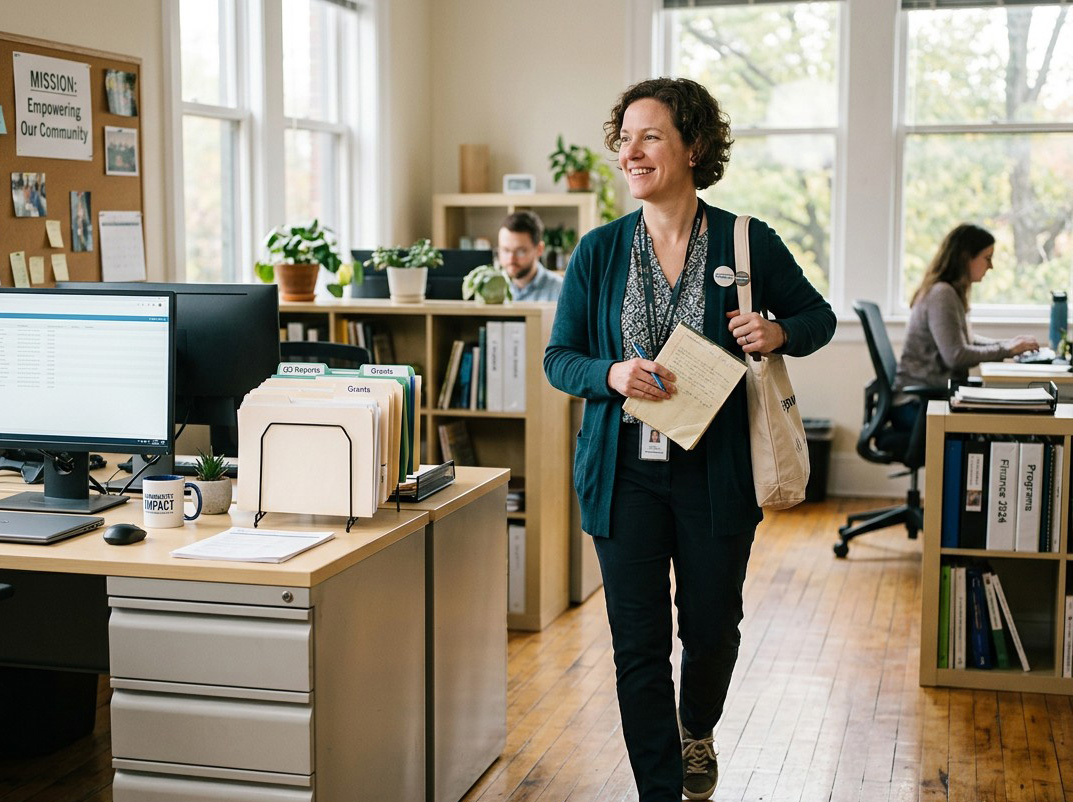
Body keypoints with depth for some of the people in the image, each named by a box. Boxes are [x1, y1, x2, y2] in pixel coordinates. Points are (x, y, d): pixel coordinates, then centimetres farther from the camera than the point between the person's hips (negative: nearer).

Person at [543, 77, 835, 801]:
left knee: (712, 624, 13)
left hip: (716, 470, 0)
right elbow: (559, 358, 5)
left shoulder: (748, 243, -2)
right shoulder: (599, 252, 1)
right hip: (626, 470, 1)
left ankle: (698, 729, 47)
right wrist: (611, 375, -17)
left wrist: (778, 334, -13)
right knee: (638, 640, 1)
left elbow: (819, 317, 10)